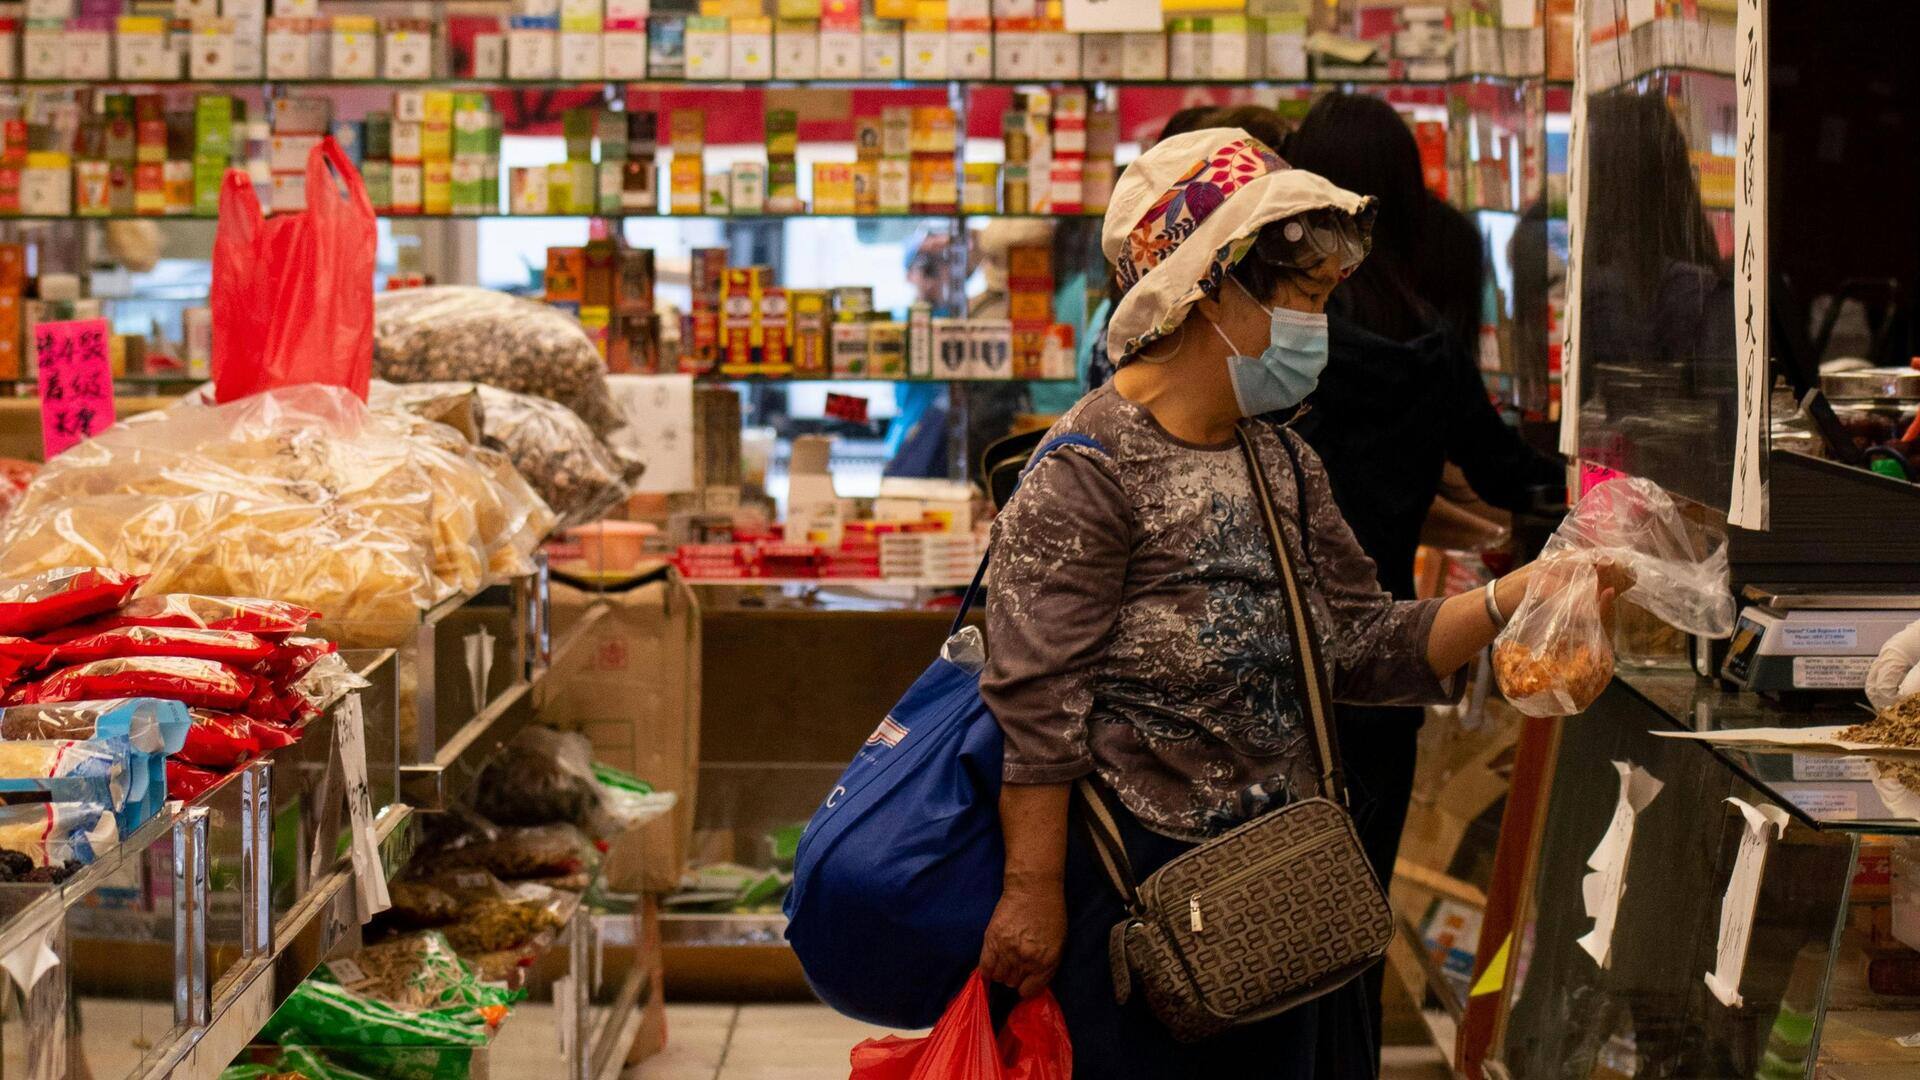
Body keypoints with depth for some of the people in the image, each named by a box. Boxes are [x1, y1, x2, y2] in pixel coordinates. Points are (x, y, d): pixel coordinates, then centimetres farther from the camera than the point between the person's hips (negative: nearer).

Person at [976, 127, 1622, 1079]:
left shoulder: (1283, 462, 11)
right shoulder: (1088, 472, -16)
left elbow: (1363, 644, 9)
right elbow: (1036, 707, -17)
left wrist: (1514, 597, -4)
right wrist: (1032, 893, -18)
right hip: (1135, 884, -8)